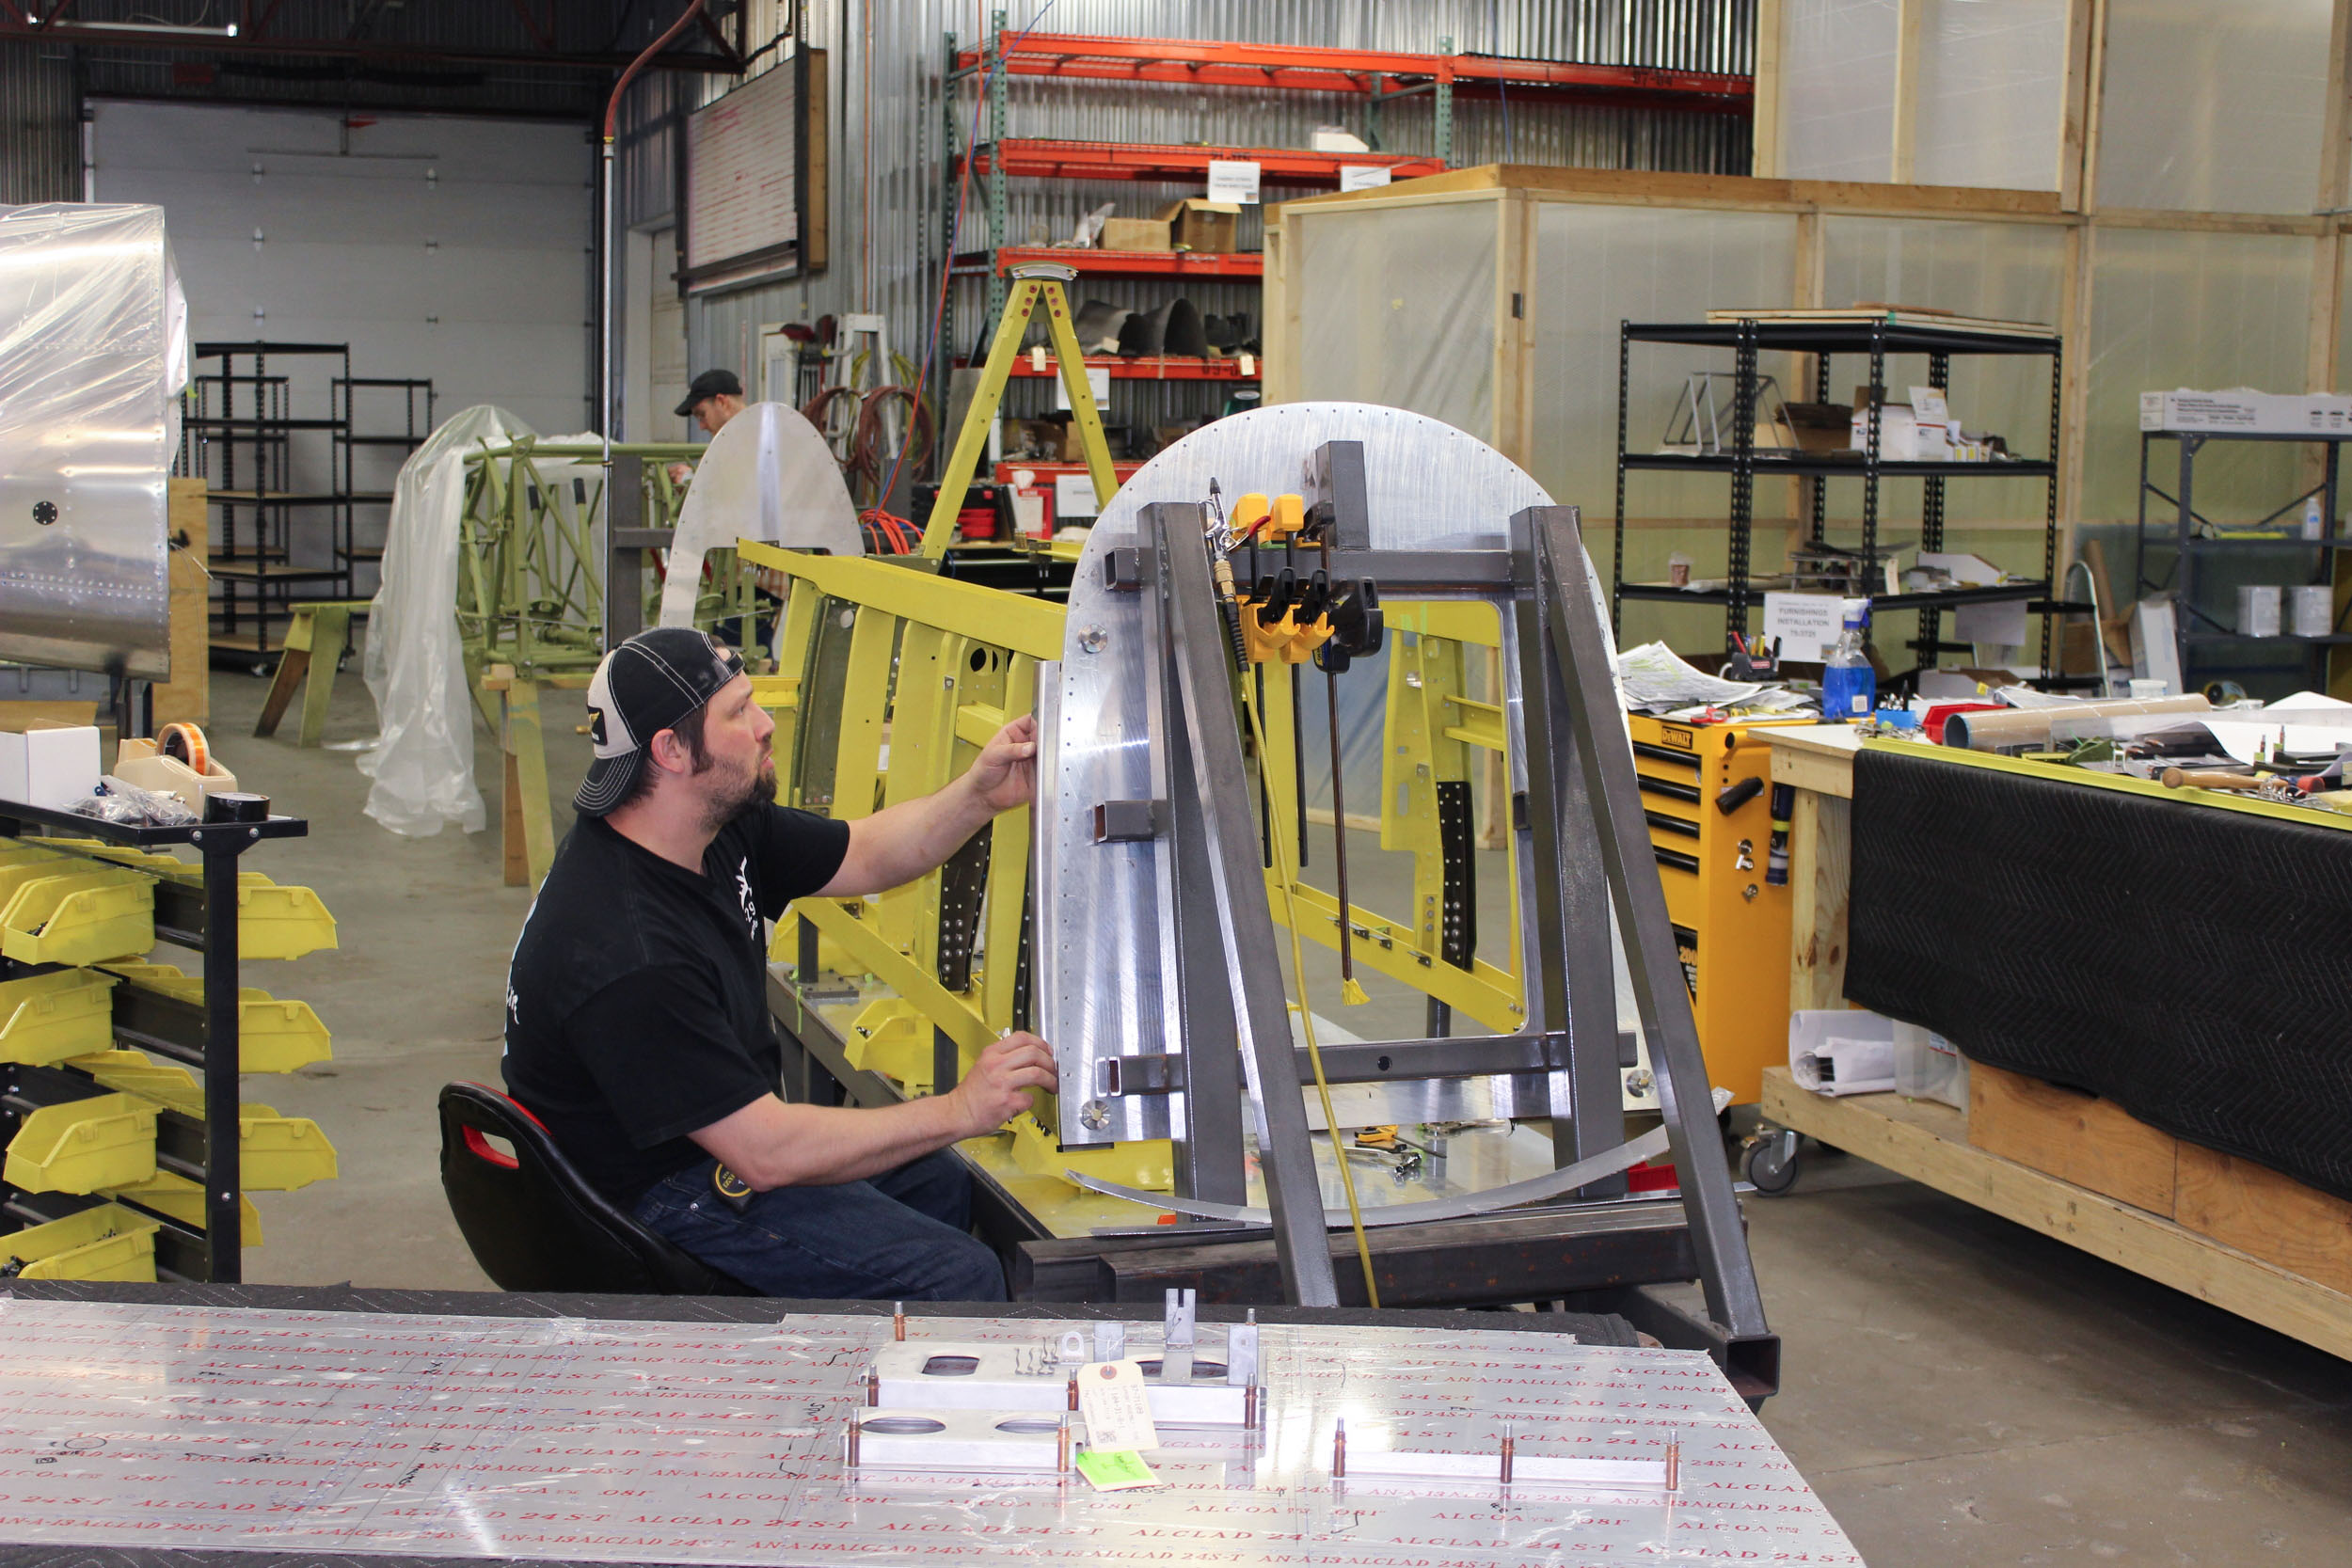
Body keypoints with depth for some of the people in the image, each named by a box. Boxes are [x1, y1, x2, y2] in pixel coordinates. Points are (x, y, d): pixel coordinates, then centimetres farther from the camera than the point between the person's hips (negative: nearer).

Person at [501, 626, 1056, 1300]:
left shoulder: (724, 829, -5)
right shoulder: (627, 956, -34)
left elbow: (863, 854, 12)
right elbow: (766, 1153, -31)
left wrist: (980, 795, -7)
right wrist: (958, 1111, -26)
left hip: (732, 1133, 10)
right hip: (656, 1202, -10)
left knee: (952, 1186, 21)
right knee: (959, 1274, -16)